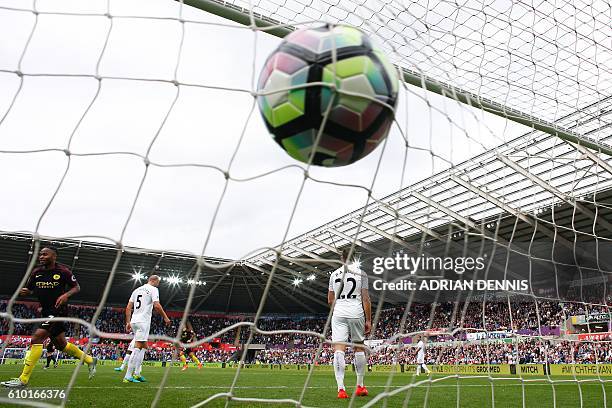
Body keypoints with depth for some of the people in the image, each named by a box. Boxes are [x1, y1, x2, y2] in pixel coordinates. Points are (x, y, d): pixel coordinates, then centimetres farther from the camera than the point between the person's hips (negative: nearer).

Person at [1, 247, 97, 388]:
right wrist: (24, 291, -9)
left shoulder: (63, 271, -10)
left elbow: (76, 287, -1)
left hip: (58, 310, -7)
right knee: (61, 344, 15)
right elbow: (29, 290, 14)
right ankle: (89, 360, 33)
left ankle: (23, 379, -13)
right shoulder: (36, 272, 5)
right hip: (46, 312, 7)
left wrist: (66, 295, -19)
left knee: (37, 337, -19)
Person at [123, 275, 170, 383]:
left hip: (134, 321, 8)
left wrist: (128, 322, 17)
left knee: (144, 346, 16)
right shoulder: (153, 289, -3)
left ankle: (136, 374, 13)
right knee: (137, 347, -9)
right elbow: (156, 305, -14)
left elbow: (128, 308, 15)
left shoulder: (137, 290, 19)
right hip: (143, 321, -8)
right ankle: (128, 376, -12)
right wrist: (165, 317, -3)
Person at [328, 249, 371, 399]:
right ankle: (360, 386, 22)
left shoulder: (334, 274, 10)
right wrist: (368, 320, 2)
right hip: (356, 313, -1)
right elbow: (365, 299, -2)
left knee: (338, 349, -4)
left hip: (338, 313, 1)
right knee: (359, 348, 14)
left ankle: (341, 388, -13)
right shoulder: (360, 272, 2)